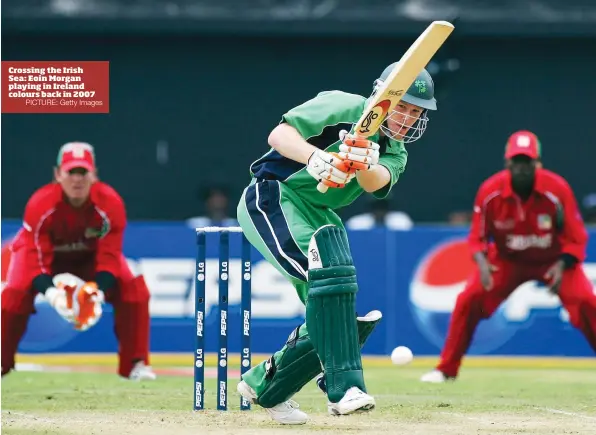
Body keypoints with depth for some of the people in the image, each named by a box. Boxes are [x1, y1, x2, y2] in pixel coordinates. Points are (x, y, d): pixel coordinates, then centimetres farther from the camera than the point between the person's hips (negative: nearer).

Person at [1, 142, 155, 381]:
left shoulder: (110, 203, -32)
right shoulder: (40, 204, -35)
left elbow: (109, 256, -26)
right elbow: (35, 258, -32)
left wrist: (98, 292, -44)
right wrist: (50, 293, -51)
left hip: (93, 254, 1)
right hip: (46, 253, -1)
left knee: (134, 290, -21)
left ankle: (136, 363, -7)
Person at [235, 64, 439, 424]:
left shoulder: (394, 153, 7)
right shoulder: (346, 108, -11)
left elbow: (376, 183, -17)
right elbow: (279, 134, -21)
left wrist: (363, 166, -40)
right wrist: (314, 157, -40)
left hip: (318, 216, 8)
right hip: (273, 198, -8)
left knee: (336, 316, 2)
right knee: (331, 268, -30)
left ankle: (264, 386, 21)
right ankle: (344, 387, -37)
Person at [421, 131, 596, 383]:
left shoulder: (557, 189, -25)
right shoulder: (490, 191, -21)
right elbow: (477, 237, -9)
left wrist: (561, 266, -34)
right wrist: (482, 263, -30)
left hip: (554, 259, -1)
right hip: (507, 259, 2)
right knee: (469, 300, -14)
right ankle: (446, 369, 1)